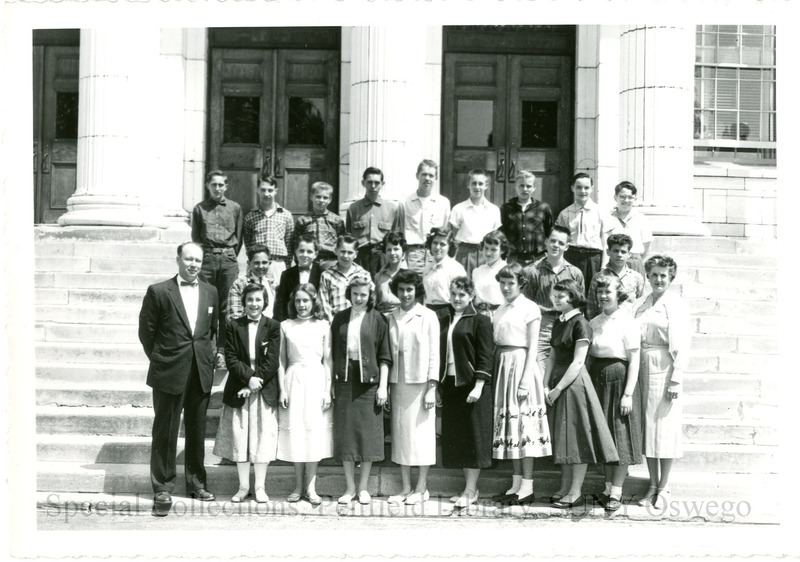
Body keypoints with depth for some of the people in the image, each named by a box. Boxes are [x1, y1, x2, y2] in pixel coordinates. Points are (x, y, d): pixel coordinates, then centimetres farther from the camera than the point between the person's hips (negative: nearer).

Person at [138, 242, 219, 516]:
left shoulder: (210, 292, 8)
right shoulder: (159, 291, -4)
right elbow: (146, 330, 1)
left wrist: (209, 355, 10)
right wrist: (159, 358, 3)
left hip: (201, 372, 4)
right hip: (169, 372, -4)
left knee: (197, 429, 13)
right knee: (165, 431, 1)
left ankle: (196, 483, 26)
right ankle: (163, 488, 9)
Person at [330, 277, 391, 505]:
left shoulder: (377, 320, 1)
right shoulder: (340, 319, 8)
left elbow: (384, 356, 0)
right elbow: (333, 352, 10)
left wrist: (383, 386, -7)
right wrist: (330, 383, 5)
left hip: (369, 382, -2)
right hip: (344, 381, 2)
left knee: (368, 434, 0)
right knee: (345, 434, 3)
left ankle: (363, 488, 10)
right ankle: (349, 487, 11)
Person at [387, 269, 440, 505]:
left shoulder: (428, 316, -2)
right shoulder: (392, 318, 10)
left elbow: (434, 353, -4)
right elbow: (388, 353, 11)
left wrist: (432, 388, -9)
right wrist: (386, 385, 6)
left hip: (420, 384, -4)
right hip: (397, 383, 4)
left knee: (422, 434, -1)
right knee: (400, 433, 6)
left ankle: (421, 488, 7)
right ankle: (406, 487, 14)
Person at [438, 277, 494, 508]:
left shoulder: (480, 320, -5)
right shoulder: (446, 321, 12)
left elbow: (485, 356, -9)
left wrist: (478, 386, -17)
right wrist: (439, 387, 12)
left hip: (471, 384, -6)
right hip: (450, 385, 6)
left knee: (473, 436, -2)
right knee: (456, 437, 8)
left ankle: (470, 490, 2)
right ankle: (470, 487, 17)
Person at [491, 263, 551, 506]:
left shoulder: (530, 308, -5)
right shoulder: (501, 310, 14)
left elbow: (532, 347, -9)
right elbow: (497, 343, 14)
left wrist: (526, 379, -16)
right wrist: (495, 372, 6)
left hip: (521, 363, -7)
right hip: (502, 365, 7)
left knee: (524, 423, -5)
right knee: (508, 424, 8)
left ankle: (527, 486, -1)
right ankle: (516, 483, 14)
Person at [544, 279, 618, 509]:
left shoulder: (580, 324, -12)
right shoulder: (558, 323, 12)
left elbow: (578, 362, -16)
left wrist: (558, 388, -16)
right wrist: (546, 385, 1)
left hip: (574, 382, -8)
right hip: (557, 381, 8)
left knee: (577, 437, -2)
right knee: (562, 437, 12)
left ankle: (576, 491, 4)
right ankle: (565, 488, 20)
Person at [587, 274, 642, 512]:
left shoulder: (627, 321, -8)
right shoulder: (594, 323, 9)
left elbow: (634, 360, -11)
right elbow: (588, 357, 12)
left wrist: (628, 394, -15)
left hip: (618, 379, -6)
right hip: (598, 379, 6)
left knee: (620, 435, 0)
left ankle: (616, 492, 5)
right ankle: (608, 486, 20)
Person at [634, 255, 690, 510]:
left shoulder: (675, 304, -4)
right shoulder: (643, 305, 11)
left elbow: (681, 346, -9)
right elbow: (634, 341, 12)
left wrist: (676, 381, -15)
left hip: (664, 369, -5)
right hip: (643, 369, 5)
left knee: (665, 428, 0)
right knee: (647, 428, 8)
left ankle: (663, 488, 8)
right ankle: (653, 485, 17)